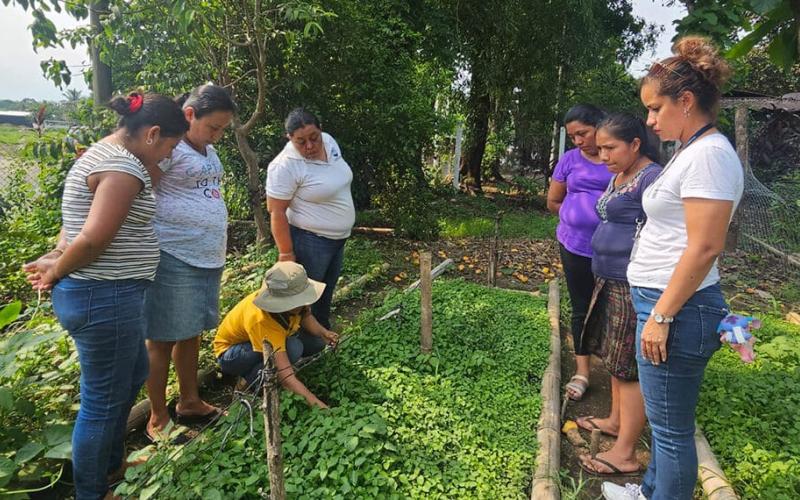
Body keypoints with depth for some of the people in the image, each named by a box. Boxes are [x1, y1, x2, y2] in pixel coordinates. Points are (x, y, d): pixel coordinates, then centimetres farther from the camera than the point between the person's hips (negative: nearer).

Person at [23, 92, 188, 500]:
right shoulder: (123, 166, -21)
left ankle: (111, 463, 45)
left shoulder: (106, 151, 12)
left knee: (133, 375, 26)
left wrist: (56, 259, 2)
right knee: (103, 401, 7)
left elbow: (78, 222, 15)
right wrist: (56, 272, -9)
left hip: (105, 293, 11)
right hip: (104, 298, -11)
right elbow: (93, 239, -26)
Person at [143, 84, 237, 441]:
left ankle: (189, 403, 34)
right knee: (162, 339, 4)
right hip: (174, 259, -8)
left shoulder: (208, 151, 13)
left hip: (208, 258, 8)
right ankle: (157, 421, 19)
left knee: (191, 334, 18)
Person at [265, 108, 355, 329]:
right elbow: (276, 211, -21)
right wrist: (286, 253, -20)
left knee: (326, 295, 22)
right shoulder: (285, 166, -23)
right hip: (310, 242, -8)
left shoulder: (329, 141, -1)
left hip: (338, 238, 8)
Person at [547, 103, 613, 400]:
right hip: (576, 245, 2)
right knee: (581, 309, 11)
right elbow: (553, 202, 8)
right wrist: (579, 215, 1)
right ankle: (582, 371, 22)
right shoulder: (569, 159, 3)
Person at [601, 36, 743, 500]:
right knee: (665, 419, 23)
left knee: (672, 426, 5)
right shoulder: (692, 150, 14)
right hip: (662, 302, 10)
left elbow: (705, 247, -22)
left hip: (677, 308, -10)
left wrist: (661, 316, -19)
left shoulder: (709, 153, -16)